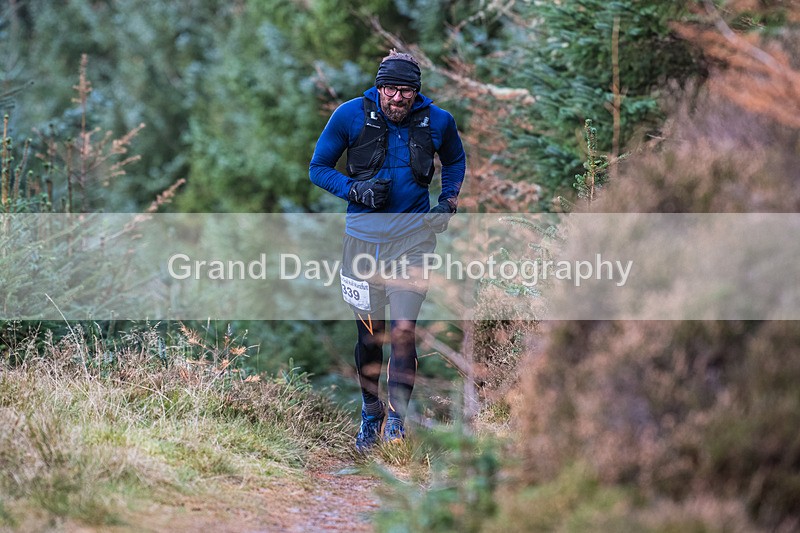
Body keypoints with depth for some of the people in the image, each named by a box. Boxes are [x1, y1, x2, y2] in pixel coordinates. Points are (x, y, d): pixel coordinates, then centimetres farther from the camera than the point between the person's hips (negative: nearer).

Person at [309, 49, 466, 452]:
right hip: (363, 235, 0)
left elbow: (455, 161, 19)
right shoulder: (351, 115, -7)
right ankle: (370, 412, 29)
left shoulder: (438, 121, -2)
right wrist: (356, 189, -15)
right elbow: (318, 168, 1)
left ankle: (397, 415, -4)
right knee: (369, 334, 9)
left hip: (413, 234, 0)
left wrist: (449, 202, 3)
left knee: (404, 329, -15)